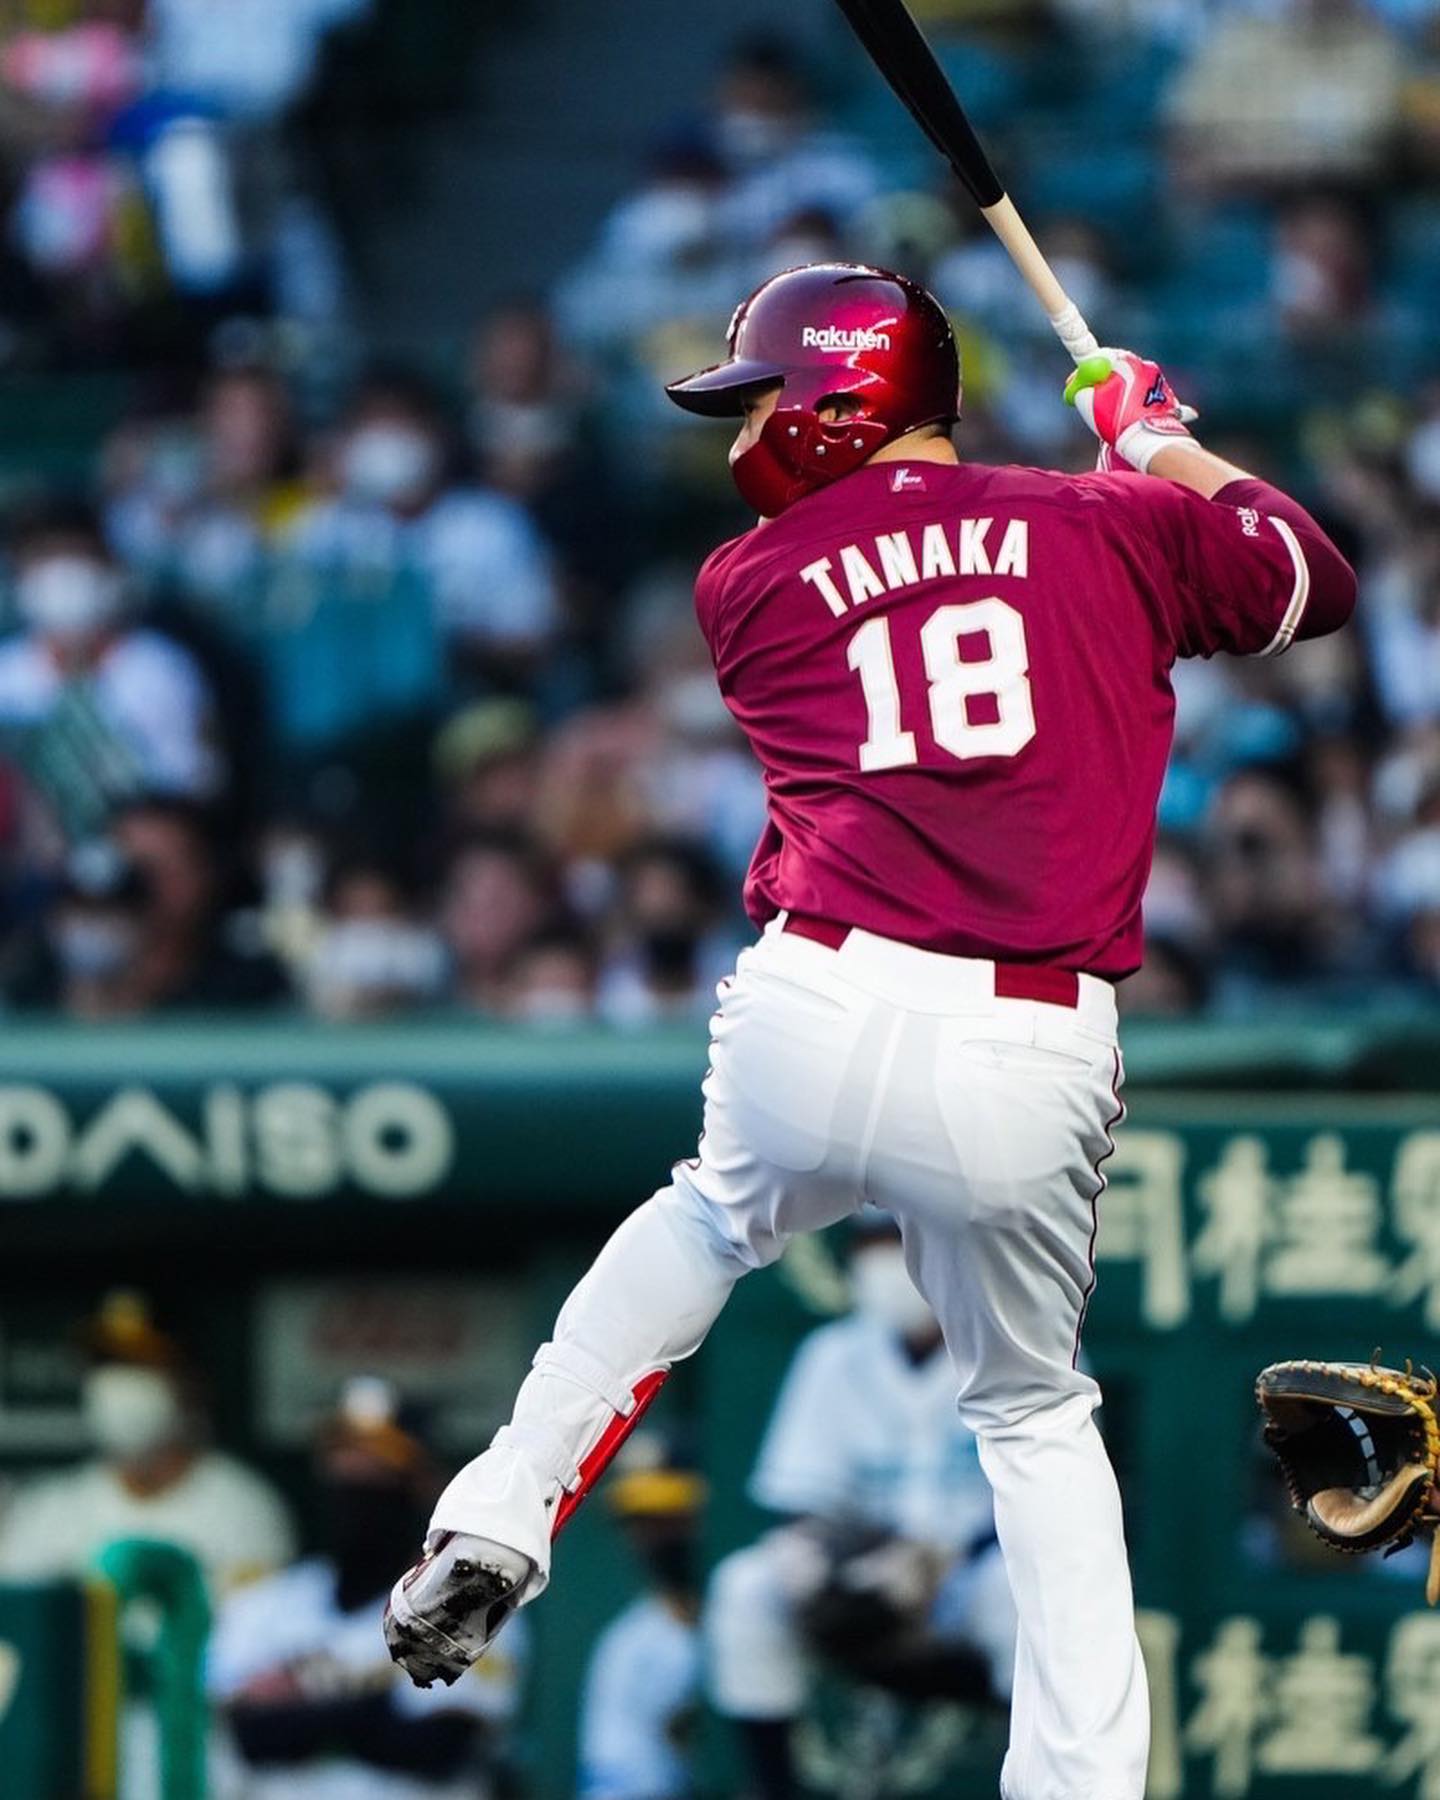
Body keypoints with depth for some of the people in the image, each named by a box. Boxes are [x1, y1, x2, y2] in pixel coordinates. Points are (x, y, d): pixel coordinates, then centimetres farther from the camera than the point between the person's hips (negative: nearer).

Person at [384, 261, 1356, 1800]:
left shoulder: (745, 589, 11)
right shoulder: (1114, 525, 10)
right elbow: (1318, 584, 23)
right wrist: (1163, 447, 38)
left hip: (810, 1022, 0)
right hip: (1032, 1068, 0)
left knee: (713, 1218, 34)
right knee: (1034, 1413, 20)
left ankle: (497, 1524, 28)